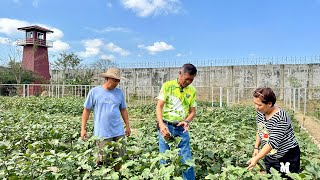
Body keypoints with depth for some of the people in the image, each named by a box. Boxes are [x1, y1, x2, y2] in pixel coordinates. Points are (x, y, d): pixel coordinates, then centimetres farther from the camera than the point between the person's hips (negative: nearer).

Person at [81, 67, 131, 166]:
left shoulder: (119, 92, 7)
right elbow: (86, 110, 2)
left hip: (119, 132, 3)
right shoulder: (94, 92, -3)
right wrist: (83, 128, 0)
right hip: (102, 133, -3)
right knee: (103, 160, 2)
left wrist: (127, 126, 16)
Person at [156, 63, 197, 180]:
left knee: (186, 160, 5)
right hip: (166, 127, -1)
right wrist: (161, 124, -24)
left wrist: (187, 121, -15)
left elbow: (192, 111, 6)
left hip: (182, 129, 2)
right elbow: (159, 107, -9)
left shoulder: (192, 91, 3)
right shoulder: (167, 86, -5)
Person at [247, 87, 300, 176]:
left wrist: (256, 158, -33)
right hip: (269, 156, 7)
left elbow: (273, 142, -30)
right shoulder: (260, 112, -6)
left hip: (286, 156, -7)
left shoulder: (280, 118, -28)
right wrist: (256, 147, 3)